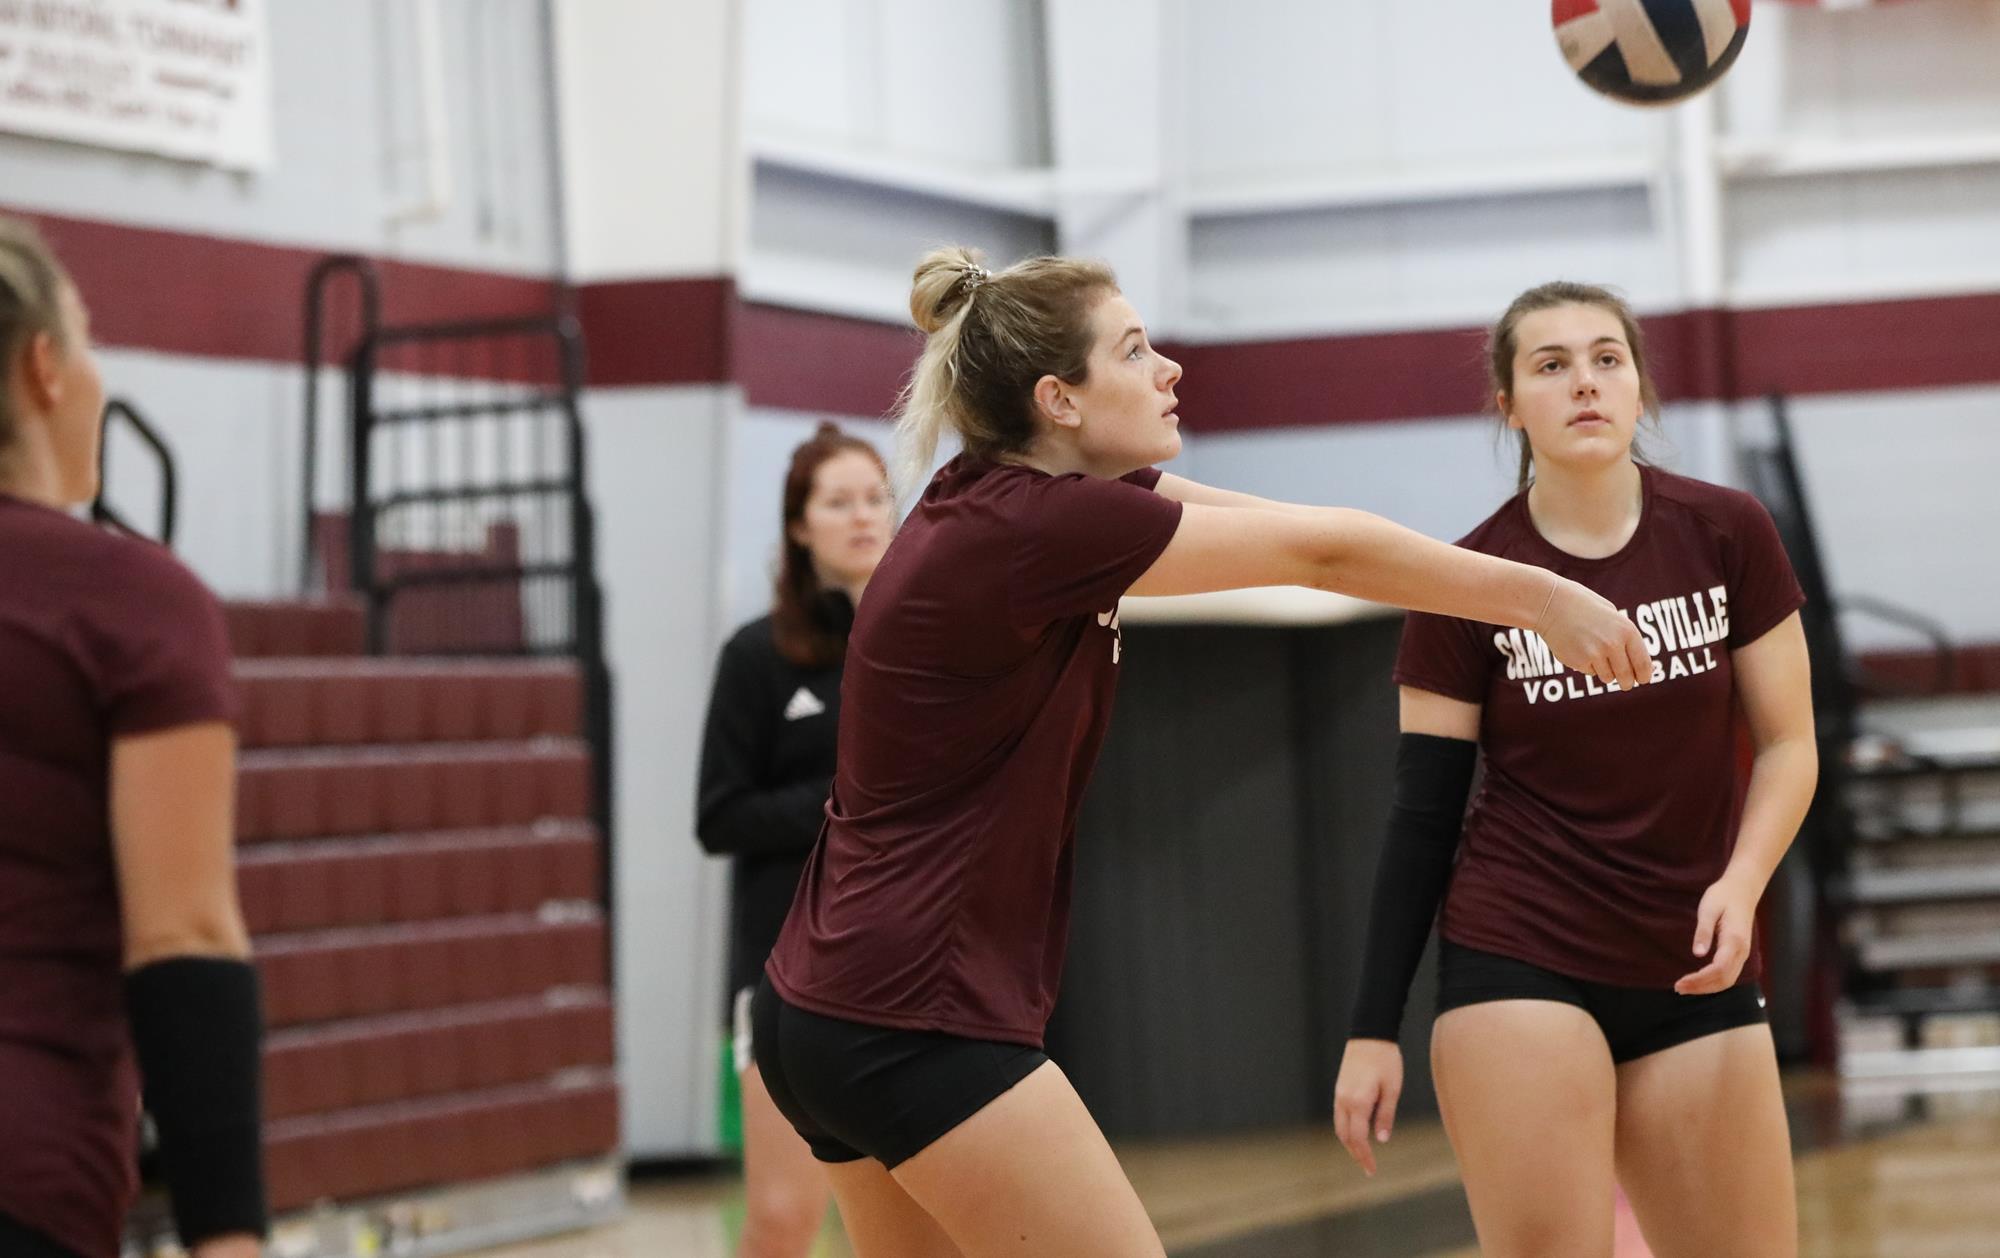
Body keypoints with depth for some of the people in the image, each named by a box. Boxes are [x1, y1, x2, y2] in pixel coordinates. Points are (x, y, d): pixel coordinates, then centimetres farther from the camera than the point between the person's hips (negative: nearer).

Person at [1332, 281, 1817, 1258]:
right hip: (1519, 964, -2)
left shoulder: (1727, 535, 0)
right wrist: (1373, 1031, -1)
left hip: (1697, 972, 3)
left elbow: (1788, 744, 6)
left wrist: (1741, 882, -13)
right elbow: (1422, 817, 1)